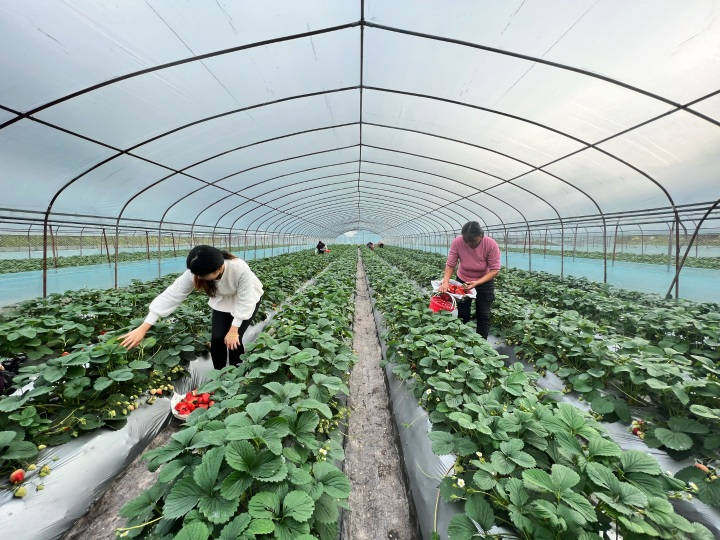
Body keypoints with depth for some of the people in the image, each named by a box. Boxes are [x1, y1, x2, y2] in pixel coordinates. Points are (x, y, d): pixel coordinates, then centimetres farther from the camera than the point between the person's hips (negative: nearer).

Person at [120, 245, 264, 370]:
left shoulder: (240, 269, -42)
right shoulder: (195, 273, -31)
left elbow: (244, 301, -32)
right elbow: (172, 295, -28)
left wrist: (233, 330, -27)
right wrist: (143, 328, -28)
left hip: (248, 299, -3)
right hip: (222, 300, 4)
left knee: (233, 340, -10)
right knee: (217, 338, -6)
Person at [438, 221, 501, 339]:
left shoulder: (491, 245, -26)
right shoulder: (457, 242, -24)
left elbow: (494, 269, -22)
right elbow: (450, 264, -20)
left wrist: (477, 283, -34)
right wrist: (445, 282, -36)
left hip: (484, 282, -1)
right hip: (463, 281, 1)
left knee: (483, 316, 4)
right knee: (463, 315, 8)